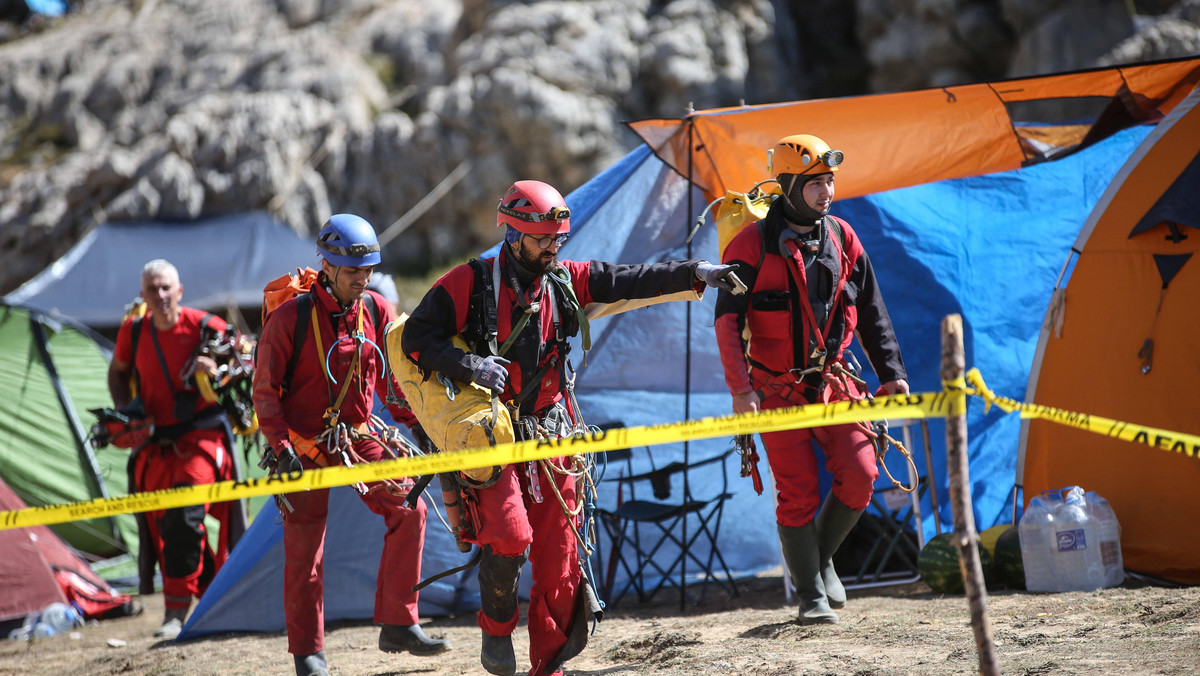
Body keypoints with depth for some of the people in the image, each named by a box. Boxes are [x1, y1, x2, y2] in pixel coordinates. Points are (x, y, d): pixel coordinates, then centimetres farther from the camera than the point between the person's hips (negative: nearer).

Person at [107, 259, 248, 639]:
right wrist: (124, 411, 4)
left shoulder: (205, 328, -11)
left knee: (183, 516, -21)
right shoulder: (133, 333, 2)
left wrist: (215, 370, -22)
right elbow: (118, 373, 21)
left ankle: (176, 610, -16)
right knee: (162, 522, 6)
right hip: (155, 443, 5)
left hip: (201, 438, -5)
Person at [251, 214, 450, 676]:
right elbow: (266, 391, -8)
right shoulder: (289, 318, -13)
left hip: (357, 438, 4)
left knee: (408, 508, -13)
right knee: (304, 550, -1)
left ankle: (398, 625, -6)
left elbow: (392, 379, 12)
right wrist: (282, 449, -16)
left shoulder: (378, 313, 0)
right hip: (304, 444, -4)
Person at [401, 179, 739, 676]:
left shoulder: (565, 281, 7)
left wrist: (694, 273, -9)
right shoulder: (470, 283, -5)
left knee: (558, 550, 1)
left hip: (550, 432, 4)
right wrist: (469, 365, -20)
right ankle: (495, 628, 7)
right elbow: (416, 338, -6)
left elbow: (632, 281, 3)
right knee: (509, 536, -20)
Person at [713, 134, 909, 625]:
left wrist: (891, 373, 9)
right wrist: (740, 389, -20)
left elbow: (871, 313, 12)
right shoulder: (752, 246, -10)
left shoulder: (842, 238, 5)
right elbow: (727, 322, -11)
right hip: (779, 390, -4)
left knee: (859, 475, -9)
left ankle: (822, 557, 16)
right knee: (799, 493, -4)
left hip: (832, 380, 4)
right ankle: (812, 596, 9)